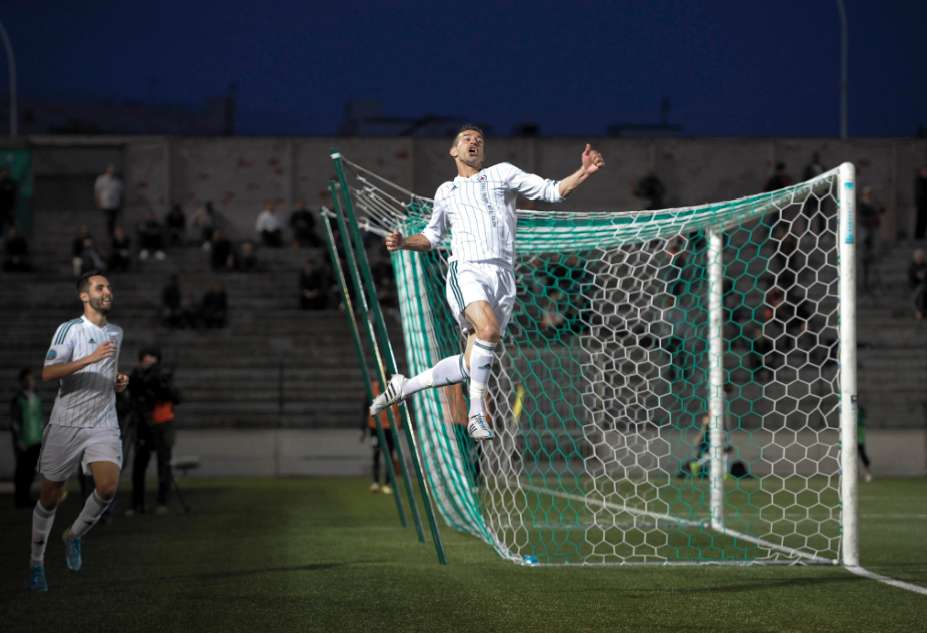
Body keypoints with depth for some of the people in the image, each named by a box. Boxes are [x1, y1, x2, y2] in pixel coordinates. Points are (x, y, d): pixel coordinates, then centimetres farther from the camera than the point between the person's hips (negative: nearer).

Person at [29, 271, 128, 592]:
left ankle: (75, 535, 8)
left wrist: (120, 379, 10)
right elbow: (48, 373, -20)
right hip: (66, 424, -4)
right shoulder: (70, 329, -7)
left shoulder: (116, 332, 12)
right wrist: (91, 358, -28)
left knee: (108, 486, -19)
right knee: (50, 497, 4)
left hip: (104, 426, 4)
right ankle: (37, 562, 21)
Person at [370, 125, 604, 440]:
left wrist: (584, 172, -6)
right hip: (466, 271, -1)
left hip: (503, 278, 2)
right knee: (489, 329, -32)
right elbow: (432, 236, 33)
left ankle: (404, 386, 19)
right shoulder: (445, 192, 21)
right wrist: (403, 242, 13)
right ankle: (476, 413, -23)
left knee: (470, 366, -3)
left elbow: (551, 191, 10)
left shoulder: (502, 173, 17)